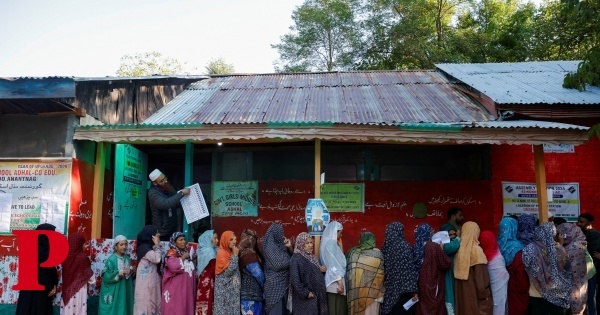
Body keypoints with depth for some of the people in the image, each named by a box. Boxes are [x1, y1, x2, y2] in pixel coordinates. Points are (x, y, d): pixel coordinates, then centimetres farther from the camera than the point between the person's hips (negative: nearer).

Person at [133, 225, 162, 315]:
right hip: (146, 281, -9)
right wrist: (157, 245, -15)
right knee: (146, 302, -4)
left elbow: (157, 261, 12)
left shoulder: (150, 247, 14)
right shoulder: (144, 247, -14)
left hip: (151, 281, 9)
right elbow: (157, 259, -24)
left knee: (152, 302, 9)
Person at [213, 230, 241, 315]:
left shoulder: (232, 252, 12)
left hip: (233, 288, 8)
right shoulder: (221, 253, -11)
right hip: (224, 289, -7)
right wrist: (235, 255, -15)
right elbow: (227, 271, -20)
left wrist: (235, 255, 5)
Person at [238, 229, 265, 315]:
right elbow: (258, 274, -16)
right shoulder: (249, 254, -17)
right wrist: (265, 288, 0)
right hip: (251, 295, -9)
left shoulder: (245, 253, 11)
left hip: (249, 293, 9)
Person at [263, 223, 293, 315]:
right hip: (275, 285, -8)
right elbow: (278, 264, -21)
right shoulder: (270, 247, -13)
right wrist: (290, 260, -5)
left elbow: (289, 258, 16)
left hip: (282, 283, 8)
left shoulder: (279, 245, 12)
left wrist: (289, 248, 1)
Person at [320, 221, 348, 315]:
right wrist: (340, 282, -20)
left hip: (332, 281, 10)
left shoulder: (329, 242, 16)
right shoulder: (331, 243, -13)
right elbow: (333, 264, -19)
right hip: (335, 282, -10)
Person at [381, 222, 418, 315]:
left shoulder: (385, 246, 4)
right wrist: (414, 290, -12)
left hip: (388, 289, 5)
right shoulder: (404, 245, -10)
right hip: (402, 289, -5)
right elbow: (410, 269, -13)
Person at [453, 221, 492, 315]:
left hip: (461, 291, 6)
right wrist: (485, 295, -8)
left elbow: (457, 272, 8)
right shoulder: (476, 250, -14)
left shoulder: (459, 249, 2)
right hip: (474, 291, -6)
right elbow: (481, 275, -14)